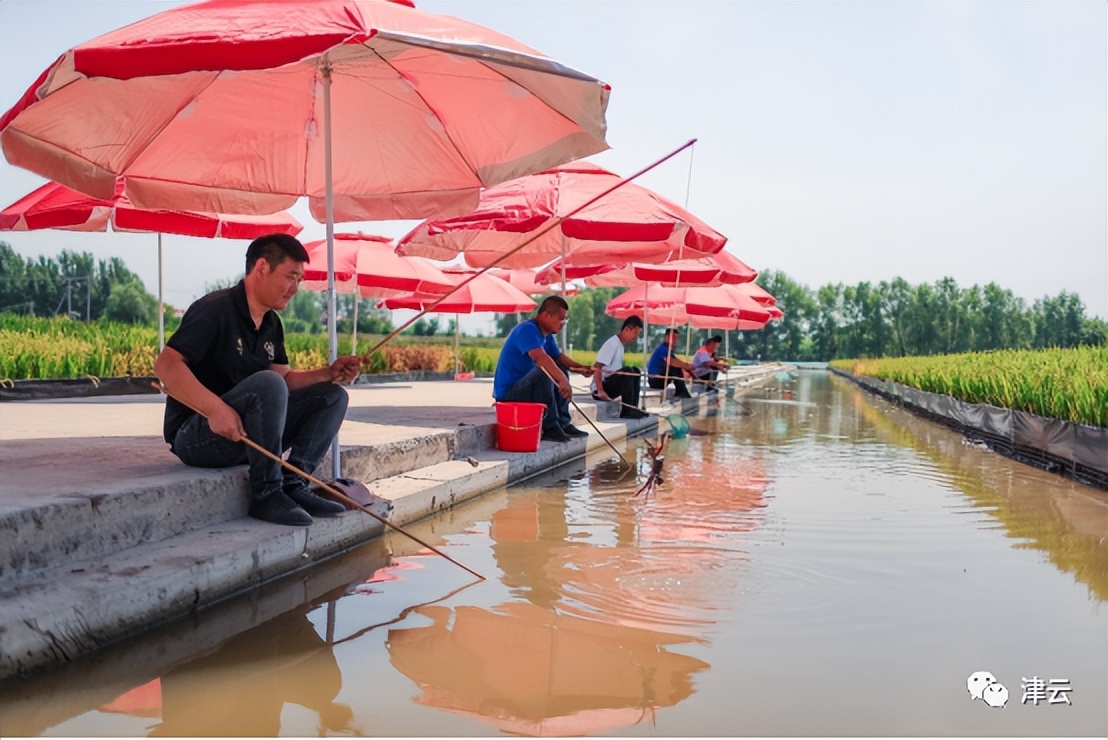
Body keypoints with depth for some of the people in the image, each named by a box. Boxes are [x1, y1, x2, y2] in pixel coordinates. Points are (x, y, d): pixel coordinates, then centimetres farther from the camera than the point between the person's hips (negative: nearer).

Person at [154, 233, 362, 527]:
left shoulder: (271, 323, 11)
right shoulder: (216, 309, -15)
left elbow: (285, 379, 11)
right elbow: (166, 365, -25)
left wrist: (328, 373, -7)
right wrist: (216, 409, -37)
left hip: (247, 433, 8)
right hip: (196, 436, -8)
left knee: (332, 395, 0)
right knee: (267, 383, -34)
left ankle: (293, 486, -10)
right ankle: (266, 495, -22)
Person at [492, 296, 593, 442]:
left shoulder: (546, 335, 11)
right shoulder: (528, 330, -20)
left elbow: (559, 357, 19)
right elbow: (540, 357, -37)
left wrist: (579, 367, -1)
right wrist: (563, 380, -46)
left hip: (524, 388, 11)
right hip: (508, 393, -11)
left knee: (560, 370, 15)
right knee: (543, 372, -33)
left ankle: (563, 424, 10)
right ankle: (549, 427, -23)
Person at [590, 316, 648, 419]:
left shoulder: (620, 344, 14)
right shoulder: (612, 343, -15)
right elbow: (597, 368, -22)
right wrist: (600, 391, -29)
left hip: (610, 385, 9)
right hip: (599, 388, -9)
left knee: (635, 371, 8)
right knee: (627, 371, -25)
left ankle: (633, 408, 2)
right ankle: (627, 411, -21)